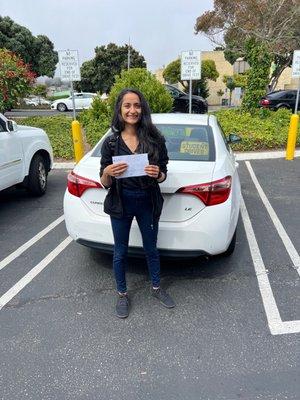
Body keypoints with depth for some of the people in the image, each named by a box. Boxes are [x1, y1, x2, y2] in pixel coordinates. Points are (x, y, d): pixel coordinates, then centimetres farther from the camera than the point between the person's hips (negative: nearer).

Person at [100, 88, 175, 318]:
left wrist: (158, 175, -22)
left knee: (151, 248, 18)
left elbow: (163, 176, 0)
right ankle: (122, 294, 37)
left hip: (148, 202, 1)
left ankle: (156, 288, 43)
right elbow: (105, 183, -4)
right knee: (121, 252, 14)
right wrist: (108, 173, -26)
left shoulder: (155, 140, -7)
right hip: (120, 203, 0)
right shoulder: (111, 142, -7)